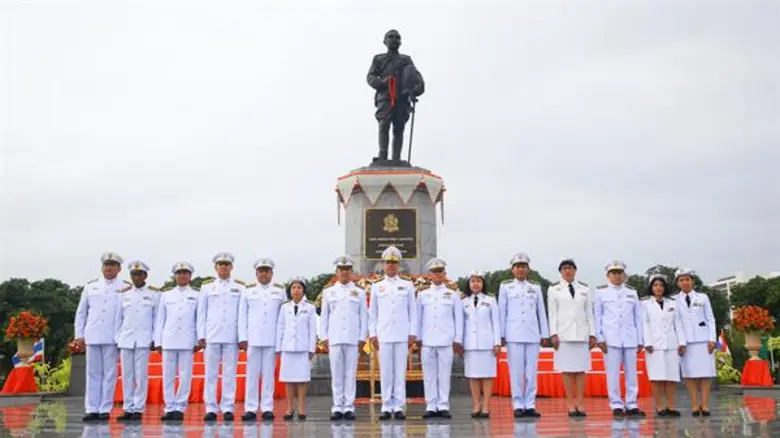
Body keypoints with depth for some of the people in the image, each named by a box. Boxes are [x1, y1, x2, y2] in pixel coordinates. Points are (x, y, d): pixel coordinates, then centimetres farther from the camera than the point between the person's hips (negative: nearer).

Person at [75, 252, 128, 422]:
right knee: (93, 373, 4)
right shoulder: (90, 286, 12)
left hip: (113, 338, -2)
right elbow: (81, 312, 14)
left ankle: (105, 409, 6)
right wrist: (79, 335, 7)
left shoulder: (125, 288, 4)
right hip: (92, 336, 3)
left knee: (109, 373, 1)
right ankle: (92, 409, 8)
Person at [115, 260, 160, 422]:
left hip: (144, 340, -3)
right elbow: (119, 317, 13)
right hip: (125, 339, 3)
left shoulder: (154, 293, 4)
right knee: (126, 375, 4)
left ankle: (138, 409, 1)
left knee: (141, 376, -4)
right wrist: (117, 338, 8)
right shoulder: (124, 293, 11)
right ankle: (128, 409, 9)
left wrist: (154, 339, -1)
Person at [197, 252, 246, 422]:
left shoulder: (240, 287, 9)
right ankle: (211, 408, 7)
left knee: (229, 373, 0)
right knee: (211, 373, 2)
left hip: (232, 337, 0)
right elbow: (201, 312, 9)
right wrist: (201, 336, 3)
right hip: (211, 336, 1)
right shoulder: (206, 286, 11)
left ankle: (228, 408, 5)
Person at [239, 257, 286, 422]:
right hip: (253, 339, 0)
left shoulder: (280, 291, 10)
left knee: (269, 374, 1)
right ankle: (250, 409, 4)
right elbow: (242, 315, 8)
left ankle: (267, 408, 5)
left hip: (272, 339, 0)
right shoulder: (248, 291, 10)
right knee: (252, 374, 0)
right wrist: (242, 338, 0)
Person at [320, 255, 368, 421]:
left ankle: (349, 407, 4)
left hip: (353, 339, 0)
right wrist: (324, 338, 3)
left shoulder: (360, 293, 9)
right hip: (334, 339, 1)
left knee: (351, 374, -1)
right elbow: (324, 317, 10)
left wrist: (362, 338, 0)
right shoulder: (328, 292, 11)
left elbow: (364, 317, 7)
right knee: (336, 374, 1)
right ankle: (337, 407, 5)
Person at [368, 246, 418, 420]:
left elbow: (413, 311, 7)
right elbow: (372, 312, 10)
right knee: (385, 372, 1)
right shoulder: (377, 286, 10)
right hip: (383, 336, 0)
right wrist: (372, 334, 4)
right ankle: (386, 407, 6)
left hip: (402, 335, 0)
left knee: (400, 372, 1)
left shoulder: (407, 285, 9)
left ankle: (399, 407, 6)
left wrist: (412, 333, 1)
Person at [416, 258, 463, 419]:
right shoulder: (422, 295, 12)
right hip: (427, 341, 1)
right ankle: (431, 407, 7)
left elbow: (459, 318, 7)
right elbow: (418, 318, 12)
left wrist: (458, 339, 1)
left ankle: (443, 406, 4)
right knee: (429, 375, 2)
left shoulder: (453, 294, 8)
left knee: (444, 374, -1)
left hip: (447, 341, -1)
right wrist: (417, 338, 6)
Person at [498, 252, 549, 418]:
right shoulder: (505, 287, 7)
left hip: (532, 334, 2)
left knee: (532, 371, 1)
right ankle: (518, 405, 4)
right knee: (516, 371, -2)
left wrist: (544, 334, 8)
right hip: (514, 335, -2)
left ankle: (530, 405, 6)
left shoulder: (536, 288, 13)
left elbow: (541, 312, 12)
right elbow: (502, 312, 6)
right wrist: (501, 335, 2)